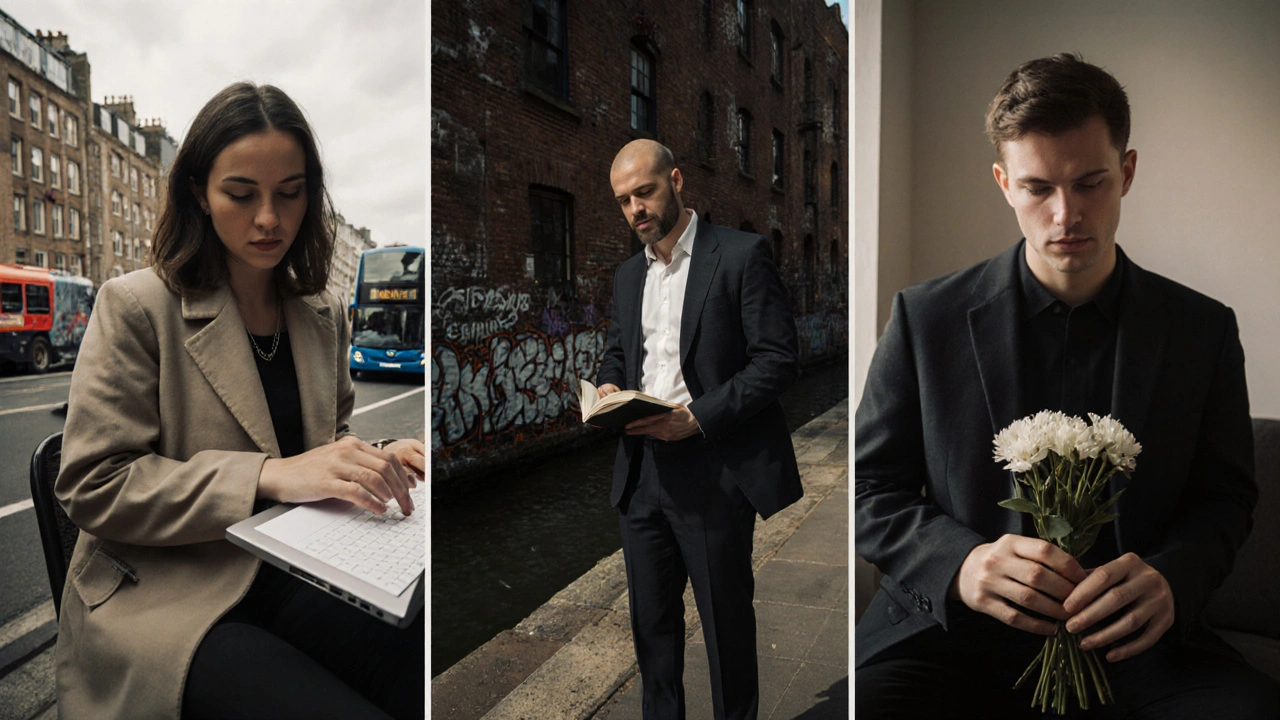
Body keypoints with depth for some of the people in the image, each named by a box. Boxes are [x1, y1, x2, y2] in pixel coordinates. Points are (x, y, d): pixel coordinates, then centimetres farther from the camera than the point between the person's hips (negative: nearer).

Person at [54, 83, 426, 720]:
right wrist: (270, 475, -22)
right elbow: (93, 487, -10)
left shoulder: (324, 314, 12)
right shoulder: (135, 308, -4)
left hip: (293, 574, 5)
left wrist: (376, 461, -4)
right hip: (165, 598, -4)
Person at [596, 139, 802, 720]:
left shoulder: (741, 254, -7)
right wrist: (610, 387, 0)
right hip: (640, 470, 6)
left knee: (726, 622, 8)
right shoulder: (628, 274, 14)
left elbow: (777, 359, -11)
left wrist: (698, 418, -20)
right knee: (651, 618, 16)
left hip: (714, 471, -6)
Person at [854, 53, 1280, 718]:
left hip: (1130, 640, 3)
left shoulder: (1203, 330, 6)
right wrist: (961, 562, -18)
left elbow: (1225, 496, 12)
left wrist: (1172, 577, -11)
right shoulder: (925, 316, 0)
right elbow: (870, 488, 1)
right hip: (952, 631, -2)